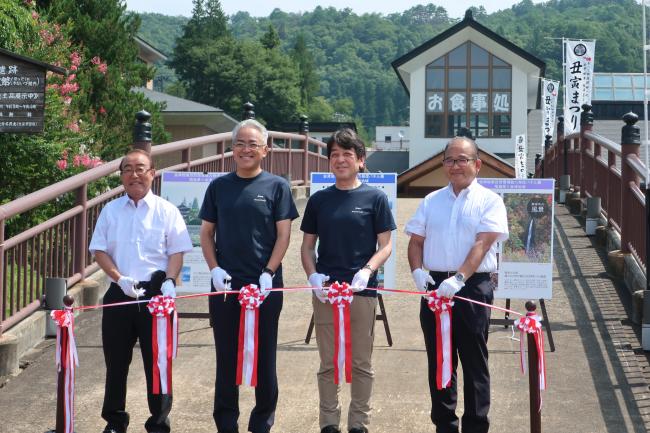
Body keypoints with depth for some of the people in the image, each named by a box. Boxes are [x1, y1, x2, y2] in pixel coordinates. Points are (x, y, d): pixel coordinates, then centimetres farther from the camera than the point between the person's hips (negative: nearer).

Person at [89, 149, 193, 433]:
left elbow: (177, 252, 1)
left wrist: (169, 281, -16)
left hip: (156, 293, -2)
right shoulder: (111, 211, 9)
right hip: (119, 293, 2)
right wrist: (120, 279, -10)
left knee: (157, 361, 2)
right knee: (116, 360, 10)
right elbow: (99, 250, 5)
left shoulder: (166, 211, 3)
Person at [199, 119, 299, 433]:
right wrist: (215, 269, -5)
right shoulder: (219, 186, 7)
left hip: (264, 284, -2)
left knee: (264, 357, 5)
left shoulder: (276, 186, 1)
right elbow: (206, 233, 9)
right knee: (226, 356, 7)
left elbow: (283, 234, -2)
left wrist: (268, 273, -12)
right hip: (225, 283, 2)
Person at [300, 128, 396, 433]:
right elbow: (307, 246, 11)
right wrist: (313, 276, -6)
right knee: (328, 364, 7)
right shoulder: (319, 200, 8)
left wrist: (366, 272, -17)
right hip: (325, 291, 2)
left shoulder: (375, 198, 1)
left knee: (361, 364, 5)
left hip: (362, 291, -2)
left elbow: (385, 246, 0)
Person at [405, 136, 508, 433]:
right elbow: (416, 241, 14)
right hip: (435, 286, 4)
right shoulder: (432, 201, 13)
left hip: (473, 287, -4)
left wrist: (458, 279, -25)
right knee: (438, 360, 9)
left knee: (474, 362, 1)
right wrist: (417, 270, -6)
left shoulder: (489, 202, -1)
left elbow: (482, 244, -13)